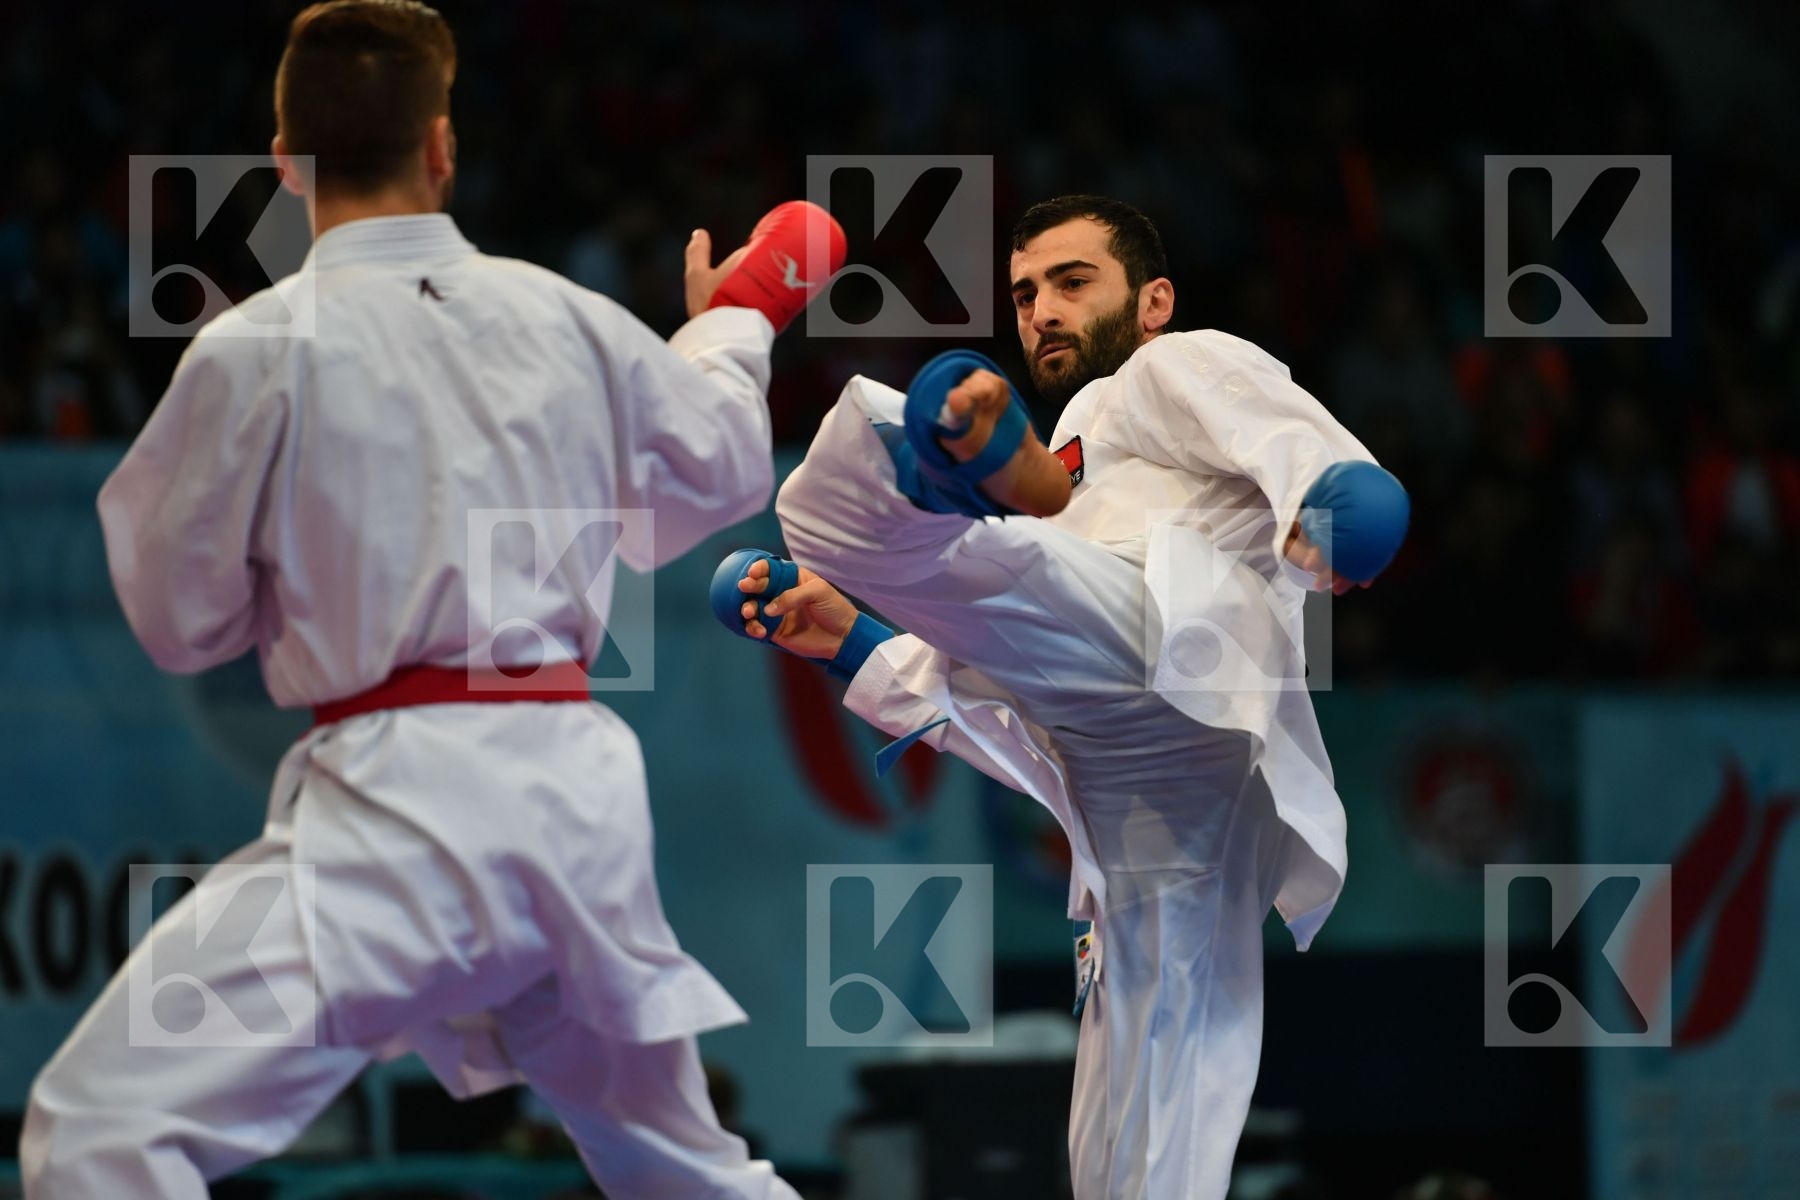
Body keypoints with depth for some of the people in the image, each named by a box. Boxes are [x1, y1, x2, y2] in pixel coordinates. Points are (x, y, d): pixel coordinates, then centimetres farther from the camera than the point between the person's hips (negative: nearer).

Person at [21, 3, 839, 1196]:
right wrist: (732, 327, 46)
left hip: (404, 801, -6)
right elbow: (718, 470, 25)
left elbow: (182, 619, 2)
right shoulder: (567, 318, 7)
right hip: (579, 794, 6)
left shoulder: (255, 353, -7)